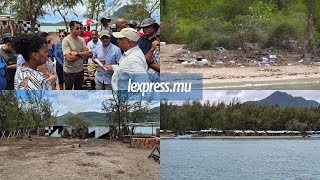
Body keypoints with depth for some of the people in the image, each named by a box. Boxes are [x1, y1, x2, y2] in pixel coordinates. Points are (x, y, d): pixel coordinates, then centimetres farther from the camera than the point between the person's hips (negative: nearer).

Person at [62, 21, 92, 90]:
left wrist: (77, 53, -21)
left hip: (80, 70, 6)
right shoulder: (66, 40, -15)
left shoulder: (81, 40, 4)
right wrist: (82, 54, -14)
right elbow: (69, 58, -24)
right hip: (70, 71, -6)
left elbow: (88, 53, -4)